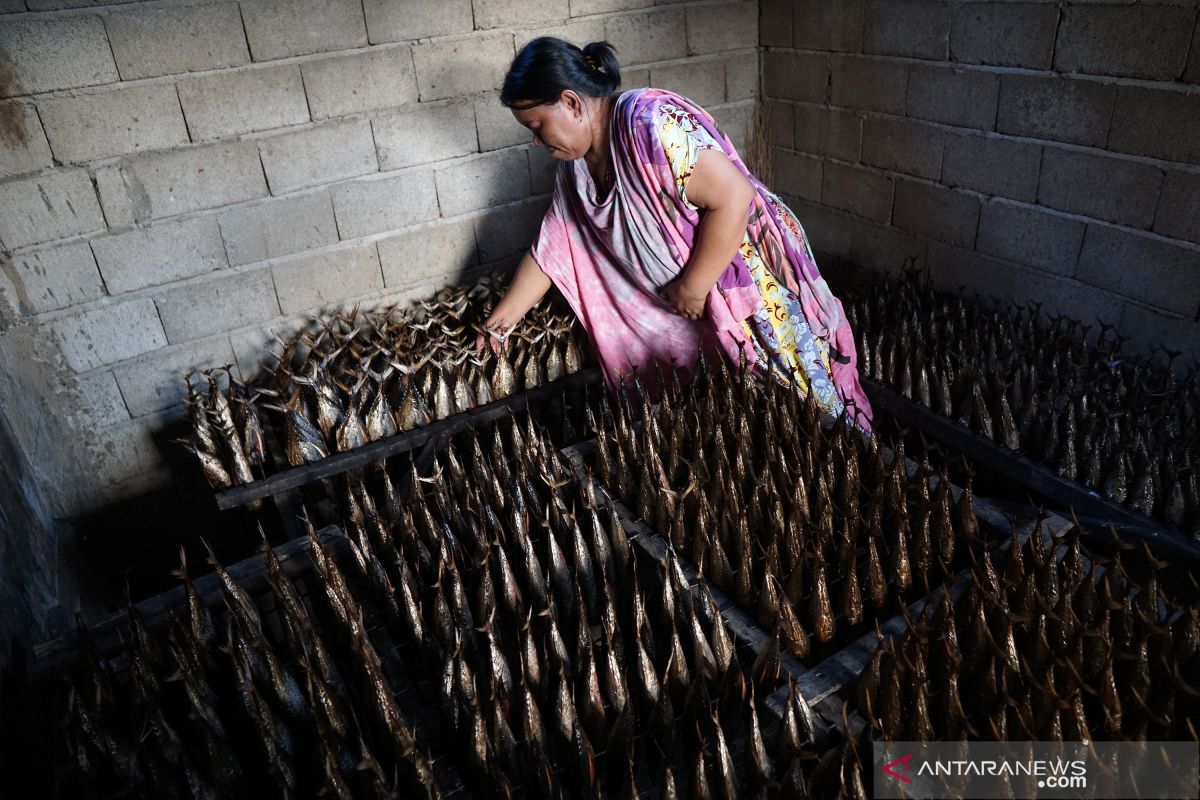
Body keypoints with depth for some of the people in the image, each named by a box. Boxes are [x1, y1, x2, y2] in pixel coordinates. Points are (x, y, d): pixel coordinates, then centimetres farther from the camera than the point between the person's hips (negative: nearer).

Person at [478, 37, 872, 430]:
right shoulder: (575, 168, 1)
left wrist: (692, 287, -22)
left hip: (752, 277, -7)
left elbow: (733, 196, -29)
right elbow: (549, 252, 9)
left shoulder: (648, 122, -25)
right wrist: (498, 324, 11)